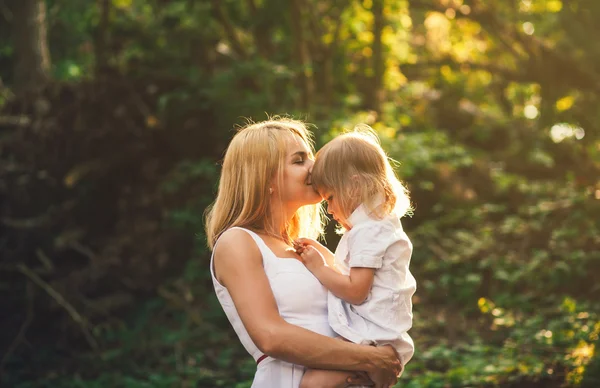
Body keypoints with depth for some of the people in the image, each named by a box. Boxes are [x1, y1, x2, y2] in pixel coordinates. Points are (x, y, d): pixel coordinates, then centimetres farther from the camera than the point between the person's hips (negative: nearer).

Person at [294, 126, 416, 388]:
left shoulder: (368, 231, -16)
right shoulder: (376, 224, 17)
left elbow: (355, 291, -22)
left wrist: (317, 267, -10)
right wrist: (325, 255, 16)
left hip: (373, 341, -11)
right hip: (375, 338, 11)